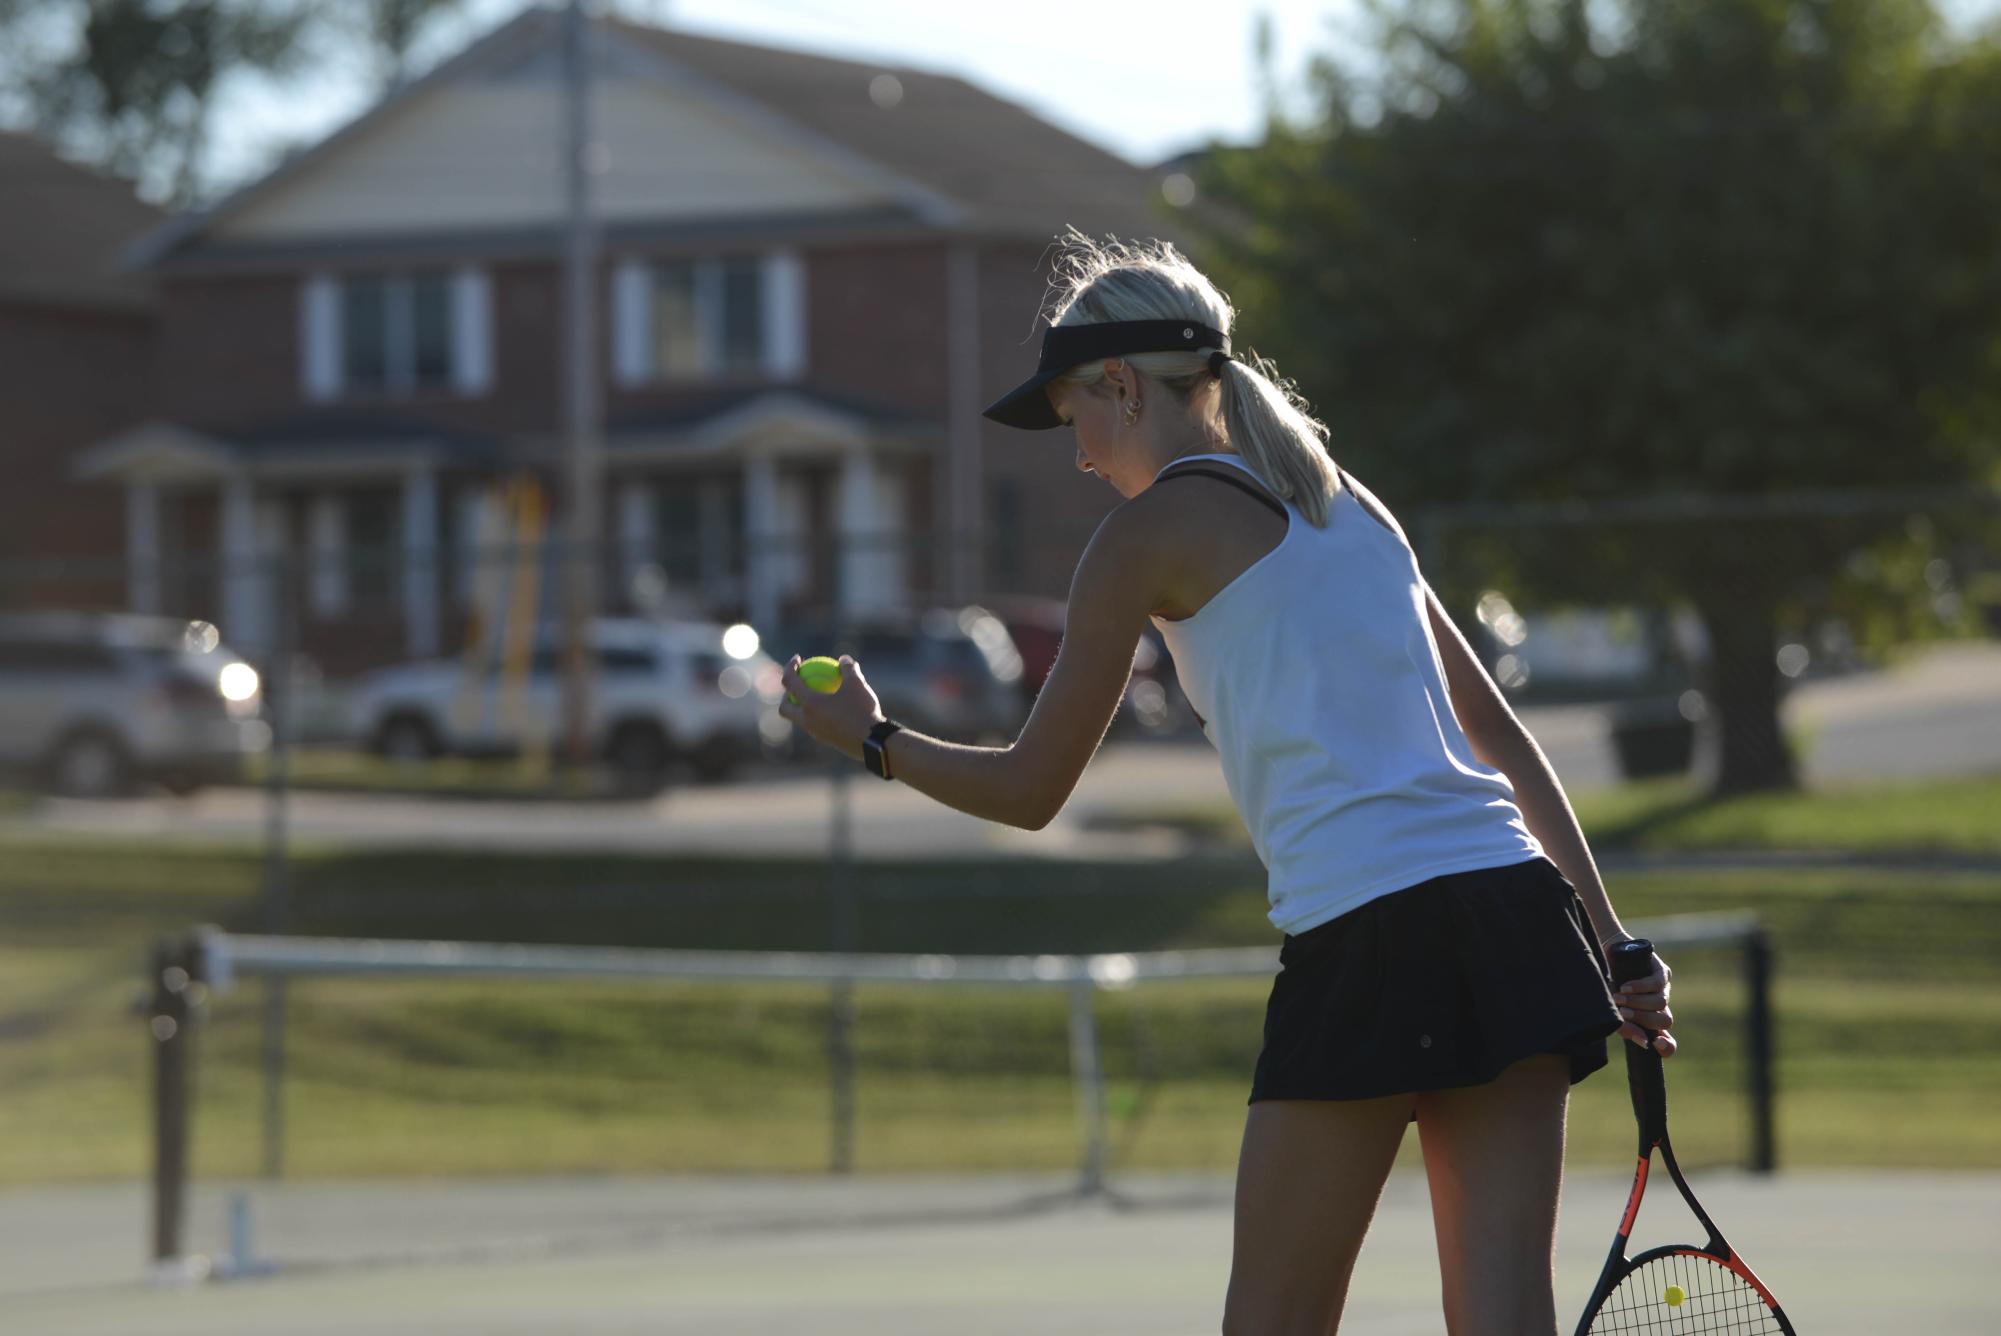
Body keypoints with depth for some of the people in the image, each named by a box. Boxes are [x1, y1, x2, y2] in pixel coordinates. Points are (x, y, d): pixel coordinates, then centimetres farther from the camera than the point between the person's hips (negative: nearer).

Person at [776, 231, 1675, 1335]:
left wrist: (871, 739, 26)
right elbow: (1503, 737, 23)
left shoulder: (1151, 530, 3)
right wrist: (1610, 943, 23)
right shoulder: (1347, 506, 24)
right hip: (1520, 907, 7)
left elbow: (1028, 793, 9)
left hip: (1367, 942, -7)